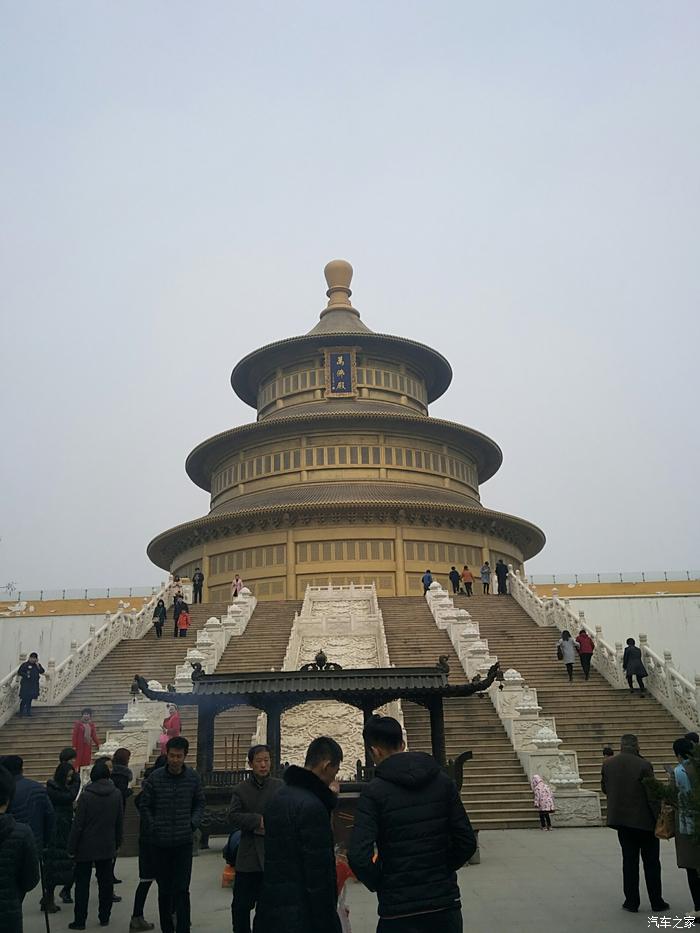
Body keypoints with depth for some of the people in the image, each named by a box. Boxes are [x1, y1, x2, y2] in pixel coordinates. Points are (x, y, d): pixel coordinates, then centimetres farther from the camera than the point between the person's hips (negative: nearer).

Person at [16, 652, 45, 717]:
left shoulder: (37, 665, 11)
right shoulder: (25, 664, -3)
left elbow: (42, 672, 2)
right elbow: (19, 673, -5)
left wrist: (38, 665, -9)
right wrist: (26, 675, -15)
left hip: (34, 685, 5)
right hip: (26, 684, -5)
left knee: (30, 699, 10)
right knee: (24, 699, -7)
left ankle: (28, 711, 17)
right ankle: (21, 712, 2)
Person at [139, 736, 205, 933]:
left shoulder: (193, 777, -2)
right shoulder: (155, 778, -6)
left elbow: (199, 803, 10)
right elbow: (145, 806, 3)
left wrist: (193, 823, -4)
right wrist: (153, 829, -3)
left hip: (183, 842, 0)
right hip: (160, 843, 0)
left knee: (182, 890, -5)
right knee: (164, 890, 12)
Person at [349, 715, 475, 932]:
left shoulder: (374, 792, -12)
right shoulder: (443, 781, 0)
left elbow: (358, 857, -20)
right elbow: (467, 842, 0)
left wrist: (380, 884, -2)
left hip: (398, 911, -3)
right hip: (446, 904, 4)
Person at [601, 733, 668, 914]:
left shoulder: (607, 764, -2)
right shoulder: (643, 765, -16)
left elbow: (604, 789, 9)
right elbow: (653, 795, -14)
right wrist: (660, 819, -6)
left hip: (621, 819, 3)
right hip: (644, 820, -3)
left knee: (629, 861, 12)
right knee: (651, 862, 11)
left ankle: (631, 902, 14)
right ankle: (656, 902, 18)